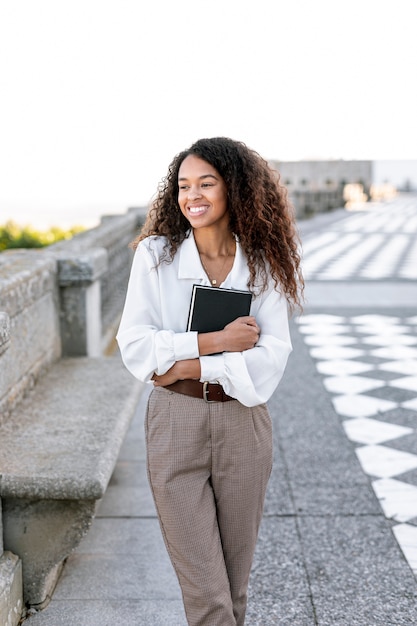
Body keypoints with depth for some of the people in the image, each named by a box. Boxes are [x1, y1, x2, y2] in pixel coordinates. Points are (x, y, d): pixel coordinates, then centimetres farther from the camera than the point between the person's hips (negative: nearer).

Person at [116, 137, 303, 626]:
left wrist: (189, 366, -16)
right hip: (175, 424, -1)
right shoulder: (155, 255, -3)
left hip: (243, 424, 2)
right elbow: (134, 345, -9)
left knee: (235, 581, 15)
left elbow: (272, 354, -10)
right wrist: (214, 341, -16)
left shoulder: (263, 264, 0)